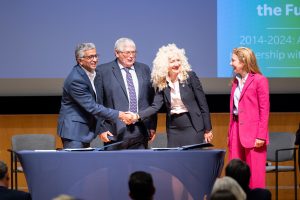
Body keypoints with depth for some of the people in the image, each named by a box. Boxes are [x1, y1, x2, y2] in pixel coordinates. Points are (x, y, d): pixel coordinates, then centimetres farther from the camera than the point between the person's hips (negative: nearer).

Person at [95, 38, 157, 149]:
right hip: (116, 132, -4)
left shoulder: (144, 69, 13)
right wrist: (102, 129, -8)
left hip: (141, 131, 4)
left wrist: (152, 126, 10)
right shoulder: (103, 71, 0)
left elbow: (151, 100, 15)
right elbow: (98, 103, -2)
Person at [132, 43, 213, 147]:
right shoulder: (162, 83, 1)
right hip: (173, 128, 3)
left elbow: (203, 104, -5)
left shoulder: (190, 76, -8)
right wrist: (137, 116, -22)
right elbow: (155, 106, -5)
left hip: (193, 126, -3)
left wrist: (208, 129, -5)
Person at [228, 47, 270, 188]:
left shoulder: (260, 80, -7)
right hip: (236, 129, 7)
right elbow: (233, 109, 14)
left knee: (254, 174, -2)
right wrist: (230, 133, 10)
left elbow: (264, 110, -10)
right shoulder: (236, 81, 14)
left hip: (252, 131, -7)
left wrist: (261, 135, -15)